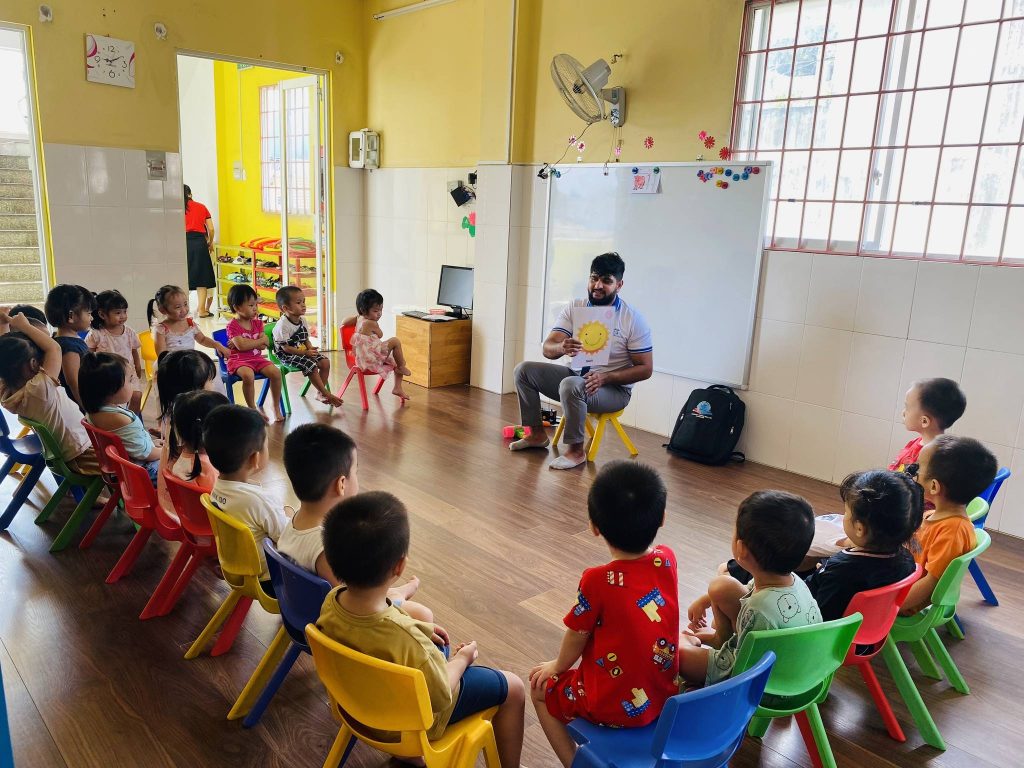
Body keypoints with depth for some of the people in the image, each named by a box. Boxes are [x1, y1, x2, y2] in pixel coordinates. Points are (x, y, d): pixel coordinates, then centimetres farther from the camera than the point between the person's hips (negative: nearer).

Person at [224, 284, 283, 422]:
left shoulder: (257, 323, 10)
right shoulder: (233, 326, -6)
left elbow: (264, 346, -1)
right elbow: (241, 346, -20)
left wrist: (246, 342, -13)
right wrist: (261, 340, -9)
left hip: (257, 358, 5)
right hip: (238, 360, -5)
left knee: (275, 372, -21)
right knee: (248, 375, -36)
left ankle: (276, 407, -5)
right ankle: (253, 409, -16)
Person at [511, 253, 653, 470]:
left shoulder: (634, 319, -13)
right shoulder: (574, 307, -2)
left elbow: (645, 369, -11)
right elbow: (547, 348, -9)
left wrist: (606, 377, -25)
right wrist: (562, 348, -35)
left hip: (613, 387, -5)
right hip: (575, 374, 6)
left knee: (571, 385, -36)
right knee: (524, 370, -9)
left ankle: (575, 450, -17)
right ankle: (537, 434, 5)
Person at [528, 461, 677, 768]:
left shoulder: (598, 581, -26)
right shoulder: (667, 559, -12)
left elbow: (576, 638, -7)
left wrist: (558, 665, 10)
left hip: (615, 707, -5)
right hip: (665, 696, 5)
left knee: (541, 687, 19)